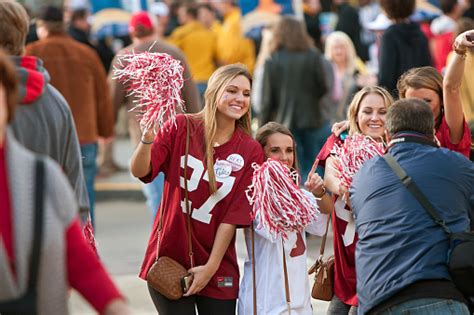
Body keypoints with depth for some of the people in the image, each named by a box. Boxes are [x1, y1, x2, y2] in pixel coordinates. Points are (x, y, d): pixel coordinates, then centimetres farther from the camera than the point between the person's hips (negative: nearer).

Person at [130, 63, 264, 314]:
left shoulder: (250, 151, -1)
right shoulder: (181, 127, -3)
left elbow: (234, 215, -4)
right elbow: (140, 171, -14)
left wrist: (211, 266, -8)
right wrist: (147, 138, -34)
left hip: (217, 266, 2)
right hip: (169, 257, -2)